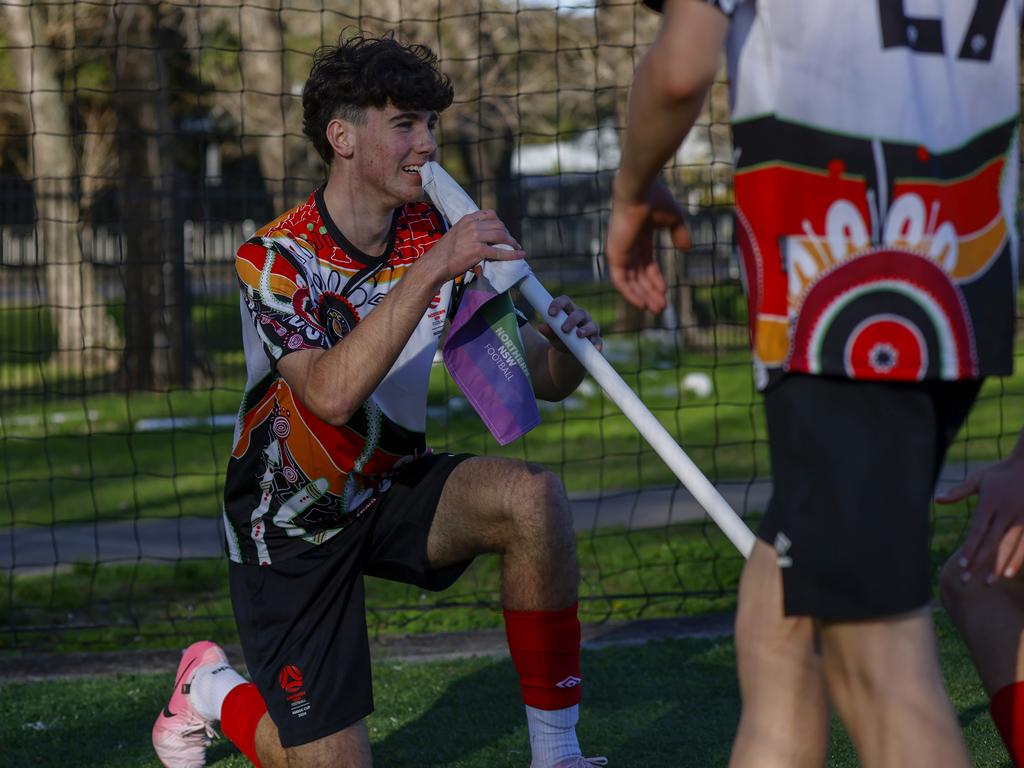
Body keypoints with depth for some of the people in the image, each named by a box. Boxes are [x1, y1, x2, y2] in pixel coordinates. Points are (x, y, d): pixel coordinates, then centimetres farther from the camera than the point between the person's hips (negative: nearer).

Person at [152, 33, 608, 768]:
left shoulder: (439, 239, -7)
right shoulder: (275, 259, -21)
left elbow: (541, 376, -6)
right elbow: (331, 394, -38)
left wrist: (567, 350, -30)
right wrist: (429, 271, -43)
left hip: (392, 492, 4)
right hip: (293, 528, -4)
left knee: (533, 497, -27)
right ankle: (214, 689, 27)